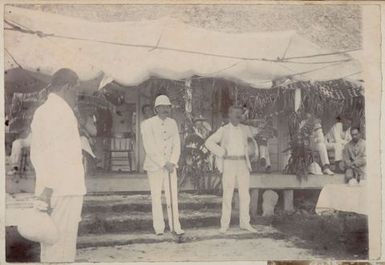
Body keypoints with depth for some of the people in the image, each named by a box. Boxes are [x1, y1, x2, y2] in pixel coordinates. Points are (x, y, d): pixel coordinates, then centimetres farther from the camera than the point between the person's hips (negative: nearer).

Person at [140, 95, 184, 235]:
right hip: (154, 166, -3)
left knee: (173, 196, -1)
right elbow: (150, 149, -11)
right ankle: (159, 227, 10)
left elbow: (176, 145, 7)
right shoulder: (147, 124, -7)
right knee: (156, 197, 2)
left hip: (170, 166, 3)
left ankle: (175, 226, 6)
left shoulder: (172, 123, 6)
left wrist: (172, 163, -6)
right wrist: (164, 164, -13)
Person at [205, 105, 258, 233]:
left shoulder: (245, 129, 10)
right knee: (227, 195, -3)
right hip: (229, 165, -3)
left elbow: (250, 140, 29)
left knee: (245, 194, 2)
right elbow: (209, 142, -2)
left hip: (243, 165, 3)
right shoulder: (223, 130, 1)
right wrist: (222, 153, -9)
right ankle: (225, 224, 4)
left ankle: (245, 223, 10)